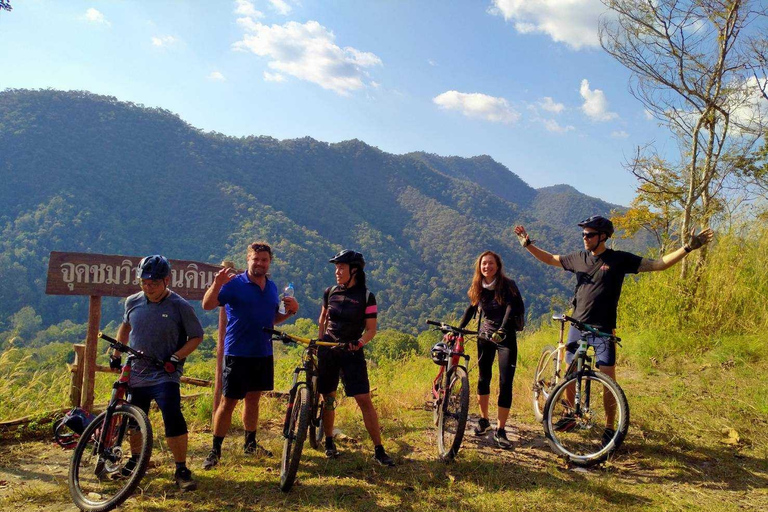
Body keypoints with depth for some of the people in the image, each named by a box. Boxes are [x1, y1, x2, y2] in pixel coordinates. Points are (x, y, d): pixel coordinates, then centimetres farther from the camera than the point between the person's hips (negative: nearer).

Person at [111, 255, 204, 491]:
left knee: (173, 418, -18)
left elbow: (196, 336, -6)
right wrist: (116, 354, 19)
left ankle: (181, 470, -4)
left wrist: (175, 358, -17)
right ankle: (135, 460, 41)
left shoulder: (180, 307, -12)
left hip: (165, 375, -5)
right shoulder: (133, 302, 2)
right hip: (136, 373, 5)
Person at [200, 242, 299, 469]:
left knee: (253, 399, 16)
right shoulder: (234, 284, -10)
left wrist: (291, 311, 0)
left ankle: (250, 443, 30)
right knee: (228, 402, 0)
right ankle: (215, 450, 12)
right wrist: (217, 284, -38)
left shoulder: (272, 287, 10)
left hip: (263, 354, 6)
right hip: (238, 354, -5)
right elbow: (207, 305, -20)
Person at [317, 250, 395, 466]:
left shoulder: (366, 296, -7)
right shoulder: (330, 292, 3)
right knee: (328, 398, 10)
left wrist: (359, 342, -23)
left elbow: (371, 329, -5)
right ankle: (329, 442, 29)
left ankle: (379, 450, 0)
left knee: (364, 400, -7)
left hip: (351, 353, -3)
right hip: (327, 350, 3)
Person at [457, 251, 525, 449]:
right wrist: (458, 329, 4)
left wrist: (501, 330, -38)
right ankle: (483, 420, 29)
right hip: (484, 336, 4)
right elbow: (471, 309, 13)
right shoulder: (477, 288, 1)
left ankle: (500, 430, 1)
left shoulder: (508, 285, -12)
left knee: (505, 383, -8)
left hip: (506, 337, -4)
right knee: (483, 379, 11)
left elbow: (512, 308, -24)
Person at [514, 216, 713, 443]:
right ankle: (570, 416, 30)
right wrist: (527, 244, 15)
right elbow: (550, 259, 18)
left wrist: (688, 247, -16)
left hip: (603, 329, -4)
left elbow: (659, 264, -8)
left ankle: (609, 427, 9)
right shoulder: (578, 258, 5)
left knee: (608, 379, -6)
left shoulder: (619, 260, -6)